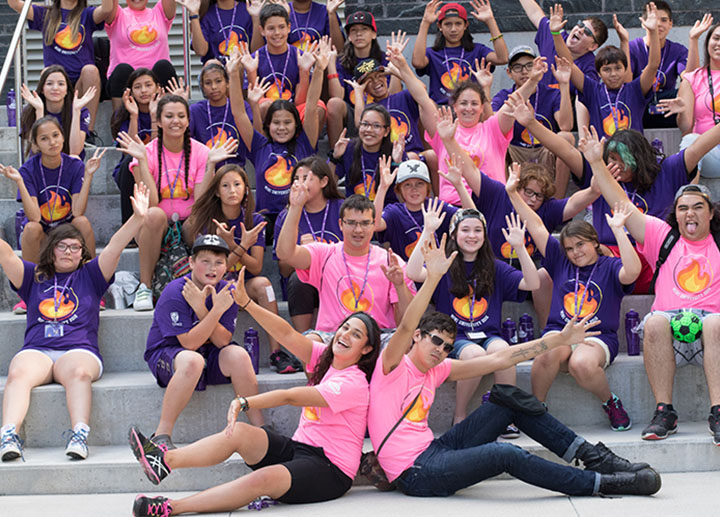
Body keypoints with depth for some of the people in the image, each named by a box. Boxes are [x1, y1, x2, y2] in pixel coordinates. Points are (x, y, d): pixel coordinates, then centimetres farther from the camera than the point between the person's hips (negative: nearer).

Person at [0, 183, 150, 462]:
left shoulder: (90, 274, 20)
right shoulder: (33, 276, 24)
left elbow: (114, 248, 7)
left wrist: (137, 218, -8)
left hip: (79, 350, -1)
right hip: (36, 350, 1)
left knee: (78, 372, -36)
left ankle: (79, 435, -49)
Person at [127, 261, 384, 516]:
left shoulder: (354, 384, -13)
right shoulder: (324, 358, 11)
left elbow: (291, 397, -23)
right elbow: (287, 335, 3)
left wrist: (245, 402, -29)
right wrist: (246, 302, -7)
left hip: (330, 469, -8)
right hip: (298, 447, 9)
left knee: (263, 479, -33)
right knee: (239, 431, -15)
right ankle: (165, 461, -30)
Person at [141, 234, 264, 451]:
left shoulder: (226, 291, -5)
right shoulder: (174, 293, -19)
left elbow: (223, 341, -12)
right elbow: (189, 343, -25)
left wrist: (200, 309, -26)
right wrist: (216, 311, -33)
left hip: (210, 355, 4)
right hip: (166, 354, -4)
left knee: (238, 355, -25)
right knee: (192, 361, -38)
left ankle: (259, 428, -14)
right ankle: (161, 435, -31)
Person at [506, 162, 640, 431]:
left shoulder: (610, 267, 8)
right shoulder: (561, 262, 18)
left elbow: (632, 271, -16)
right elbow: (536, 227, 16)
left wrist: (618, 230, -17)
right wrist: (513, 194, 11)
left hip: (598, 338, -2)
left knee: (581, 364, -36)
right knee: (549, 353, -35)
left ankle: (611, 403, -4)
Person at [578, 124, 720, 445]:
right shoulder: (663, 237, 18)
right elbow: (622, 205, 12)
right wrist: (597, 163, 5)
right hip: (670, 331, 1)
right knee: (655, 321, -33)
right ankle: (664, 412, -26)